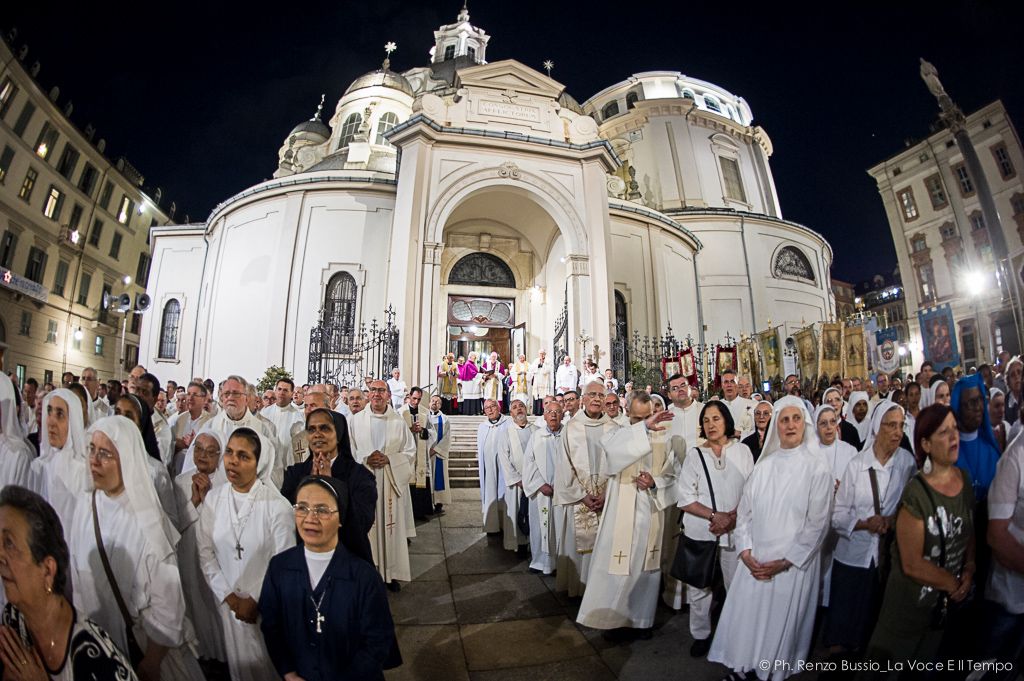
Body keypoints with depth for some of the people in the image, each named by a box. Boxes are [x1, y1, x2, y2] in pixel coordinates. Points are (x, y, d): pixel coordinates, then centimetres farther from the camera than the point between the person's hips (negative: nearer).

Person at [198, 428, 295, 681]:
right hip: (229, 602, 3)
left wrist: (255, 601, -9)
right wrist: (229, 597, -5)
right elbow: (205, 552, -1)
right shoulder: (213, 498, -6)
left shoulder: (276, 505, -20)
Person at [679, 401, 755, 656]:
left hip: (735, 530, 1)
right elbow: (685, 498, -4)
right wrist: (715, 515, -14)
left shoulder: (742, 451, 2)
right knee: (699, 587, 8)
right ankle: (701, 635, 28)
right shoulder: (695, 455, -1)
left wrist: (733, 516, -12)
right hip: (700, 530, 0)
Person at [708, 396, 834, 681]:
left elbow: (817, 524, -10)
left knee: (780, 624, 11)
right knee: (746, 618, 11)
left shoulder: (817, 468, -8)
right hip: (754, 562, 3)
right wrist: (746, 552, -6)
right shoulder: (764, 465, 3)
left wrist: (785, 562, -12)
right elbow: (744, 511, 4)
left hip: (793, 565, -3)